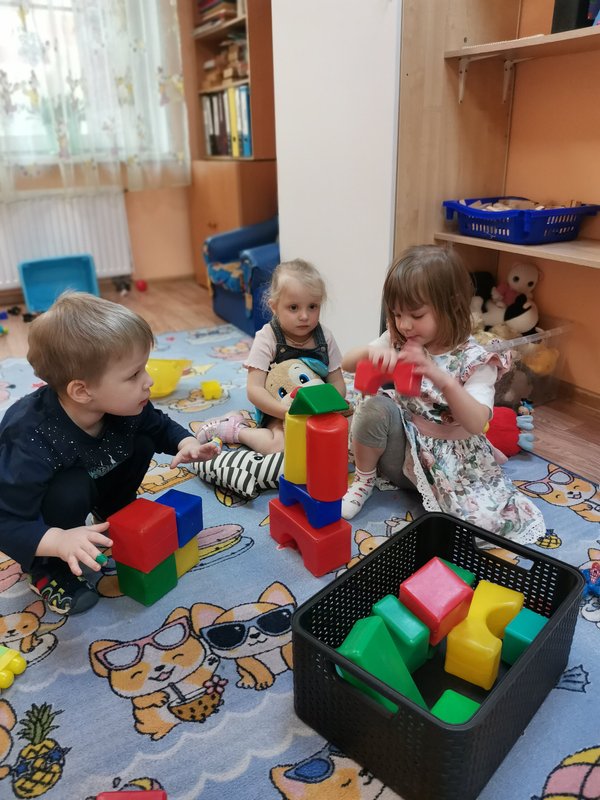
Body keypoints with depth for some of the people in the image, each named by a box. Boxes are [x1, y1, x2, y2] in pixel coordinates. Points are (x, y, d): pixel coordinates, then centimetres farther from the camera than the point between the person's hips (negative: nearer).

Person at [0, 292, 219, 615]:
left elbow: (159, 425, -2)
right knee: (72, 489, -36)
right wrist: (59, 541, -50)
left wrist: (185, 443, -21)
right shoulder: (32, 442, -42)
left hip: (90, 485, 6)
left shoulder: (123, 405, -23)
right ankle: (47, 570, -7)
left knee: (142, 443, -11)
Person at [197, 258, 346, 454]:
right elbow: (254, 390, -19)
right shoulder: (267, 338, -14)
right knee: (283, 446, -30)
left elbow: (338, 384, 0)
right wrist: (287, 412, -32)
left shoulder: (324, 337, -2)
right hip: (278, 411, -5)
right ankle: (234, 429, -3)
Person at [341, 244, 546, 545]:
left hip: (453, 461, -2)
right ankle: (363, 480, -2)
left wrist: (443, 378, -43)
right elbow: (347, 363, -5)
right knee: (376, 406, -27)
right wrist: (371, 351, -29)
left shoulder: (475, 361, -16)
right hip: (402, 451, 3)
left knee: (484, 519, -25)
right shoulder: (397, 340, -4)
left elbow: (477, 424, -27)